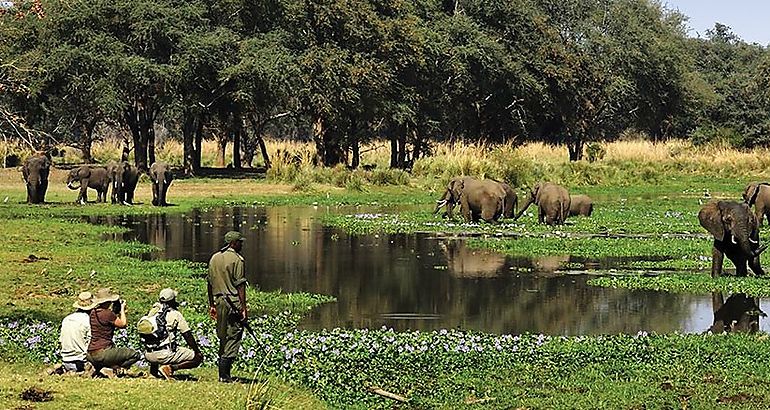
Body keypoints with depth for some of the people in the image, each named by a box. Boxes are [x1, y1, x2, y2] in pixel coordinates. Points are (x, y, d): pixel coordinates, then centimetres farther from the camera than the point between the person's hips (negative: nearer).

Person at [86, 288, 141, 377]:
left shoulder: (93, 313, 10)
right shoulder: (108, 314, -14)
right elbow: (123, 324, -2)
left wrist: (117, 313, 19)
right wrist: (122, 309, 10)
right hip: (102, 353, -8)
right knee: (135, 355, 1)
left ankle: (99, 369, 10)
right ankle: (113, 369, -9)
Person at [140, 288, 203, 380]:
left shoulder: (152, 312, 11)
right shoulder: (175, 314, -4)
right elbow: (188, 336, -2)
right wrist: (197, 351, 7)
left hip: (149, 355, 7)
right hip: (166, 354, -7)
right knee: (197, 358, -1)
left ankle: (153, 369, 18)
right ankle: (171, 368, -15)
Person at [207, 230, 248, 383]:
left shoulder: (214, 258, 12)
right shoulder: (236, 259, -9)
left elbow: (210, 283, 15)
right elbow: (240, 285, -13)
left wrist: (212, 305, 21)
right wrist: (243, 307, -12)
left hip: (218, 301, 7)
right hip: (233, 302, -7)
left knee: (223, 337, 14)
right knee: (233, 337, -4)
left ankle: (223, 372, 16)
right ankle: (224, 374, -9)